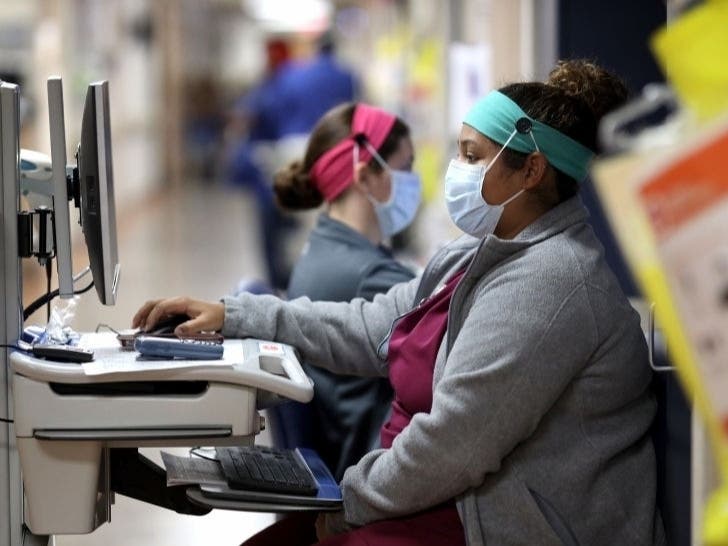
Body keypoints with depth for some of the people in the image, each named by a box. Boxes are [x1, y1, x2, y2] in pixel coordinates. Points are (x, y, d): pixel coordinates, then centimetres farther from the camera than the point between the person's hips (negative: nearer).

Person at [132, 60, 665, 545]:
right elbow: (370, 329, 16)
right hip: (465, 502, 10)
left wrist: (348, 503, -14)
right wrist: (232, 315, 11)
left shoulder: (544, 284, -22)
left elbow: (453, 442, -26)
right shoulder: (478, 258, 12)